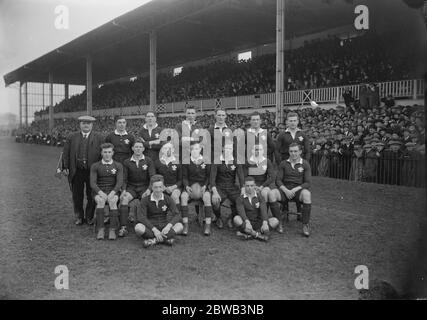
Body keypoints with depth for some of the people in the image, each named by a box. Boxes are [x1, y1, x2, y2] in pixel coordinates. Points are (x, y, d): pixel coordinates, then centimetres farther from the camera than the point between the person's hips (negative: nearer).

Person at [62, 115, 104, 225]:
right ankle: (79, 217, 26)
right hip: (76, 171, 1)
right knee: (77, 196, 10)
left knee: (91, 197, 7)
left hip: (92, 172, -1)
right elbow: (65, 153, 7)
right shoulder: (72, 137, 8)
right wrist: (65, 167, -2)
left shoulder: (98, 138, 3)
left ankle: (89, 217, 24)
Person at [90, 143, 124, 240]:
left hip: (113, 191, 0)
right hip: (98, 191, 0)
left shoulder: (118, 166, 9)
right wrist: (101, 193, -21)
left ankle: (112, 230, -35)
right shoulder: (95, 166, 9)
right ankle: (100, 229, -33)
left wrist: (112, 193, -20)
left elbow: (120, 182, -2)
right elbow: (92, 183, -2)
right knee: (101, 201, -33)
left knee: (113, 201, -33)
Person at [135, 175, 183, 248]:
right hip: (150, 227, -1)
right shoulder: (145, 200, -3)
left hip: (164, 226, 1)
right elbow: (141, 217, -16)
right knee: (138, 228, -34)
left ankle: (154, 240, -33)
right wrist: (154, 230, -29)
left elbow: (177, 215, -10)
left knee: (180, 226, -27)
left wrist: (168, 226, -30)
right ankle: (165, 239, -32)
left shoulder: (168, 199, 0)